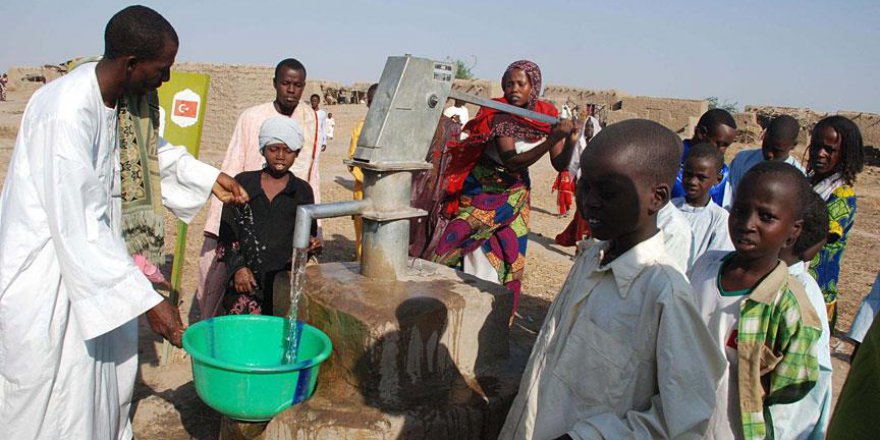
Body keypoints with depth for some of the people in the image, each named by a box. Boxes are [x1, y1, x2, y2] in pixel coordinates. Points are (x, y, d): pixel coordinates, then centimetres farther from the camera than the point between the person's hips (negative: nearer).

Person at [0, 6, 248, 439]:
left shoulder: (132, 96, -3)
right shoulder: (66, 112, -29)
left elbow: (151, 149, 20)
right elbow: (78, 227, -29)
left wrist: (208, 178, 11)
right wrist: (147, 300, -28)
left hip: (87, 255, 8)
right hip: (46, 269, -8)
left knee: (109, 368, 17)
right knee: (56, 401, 3)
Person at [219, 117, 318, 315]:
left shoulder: (302, 191, 12)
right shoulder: (243, 182, 11)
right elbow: (227, 231, 9)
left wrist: (311, 244, -7)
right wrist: (238, 267, -3)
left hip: (284, 277, 0)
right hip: (244, 277, 0)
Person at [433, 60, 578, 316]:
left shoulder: (547, 116, -6)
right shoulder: (500, 116, -19)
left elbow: (560, 165, -7)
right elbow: (511, 162, -30)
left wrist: (569, 141, -25)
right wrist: (552, 139, -37)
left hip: (516, 194, 4)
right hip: (483, 189, -4)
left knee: (509, 256, 8)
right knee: (476, 254, -4)